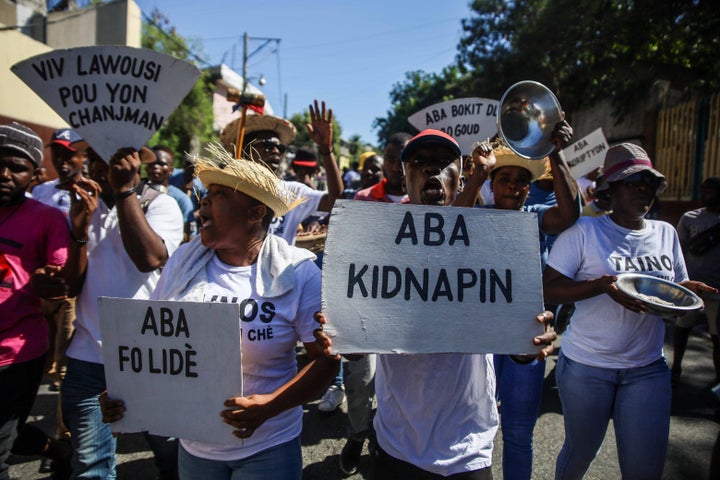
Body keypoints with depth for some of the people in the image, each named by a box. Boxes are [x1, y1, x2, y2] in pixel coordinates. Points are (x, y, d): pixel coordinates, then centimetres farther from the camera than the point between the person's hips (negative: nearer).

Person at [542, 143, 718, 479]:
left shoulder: (666, 233, 7)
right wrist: (602, 284, -28)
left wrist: (687, 289, -6)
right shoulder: (584, 231, -10)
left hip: (648, 368, 4)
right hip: (587, 365, -4)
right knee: (580, 452, 15)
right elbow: (548, 289, -14)